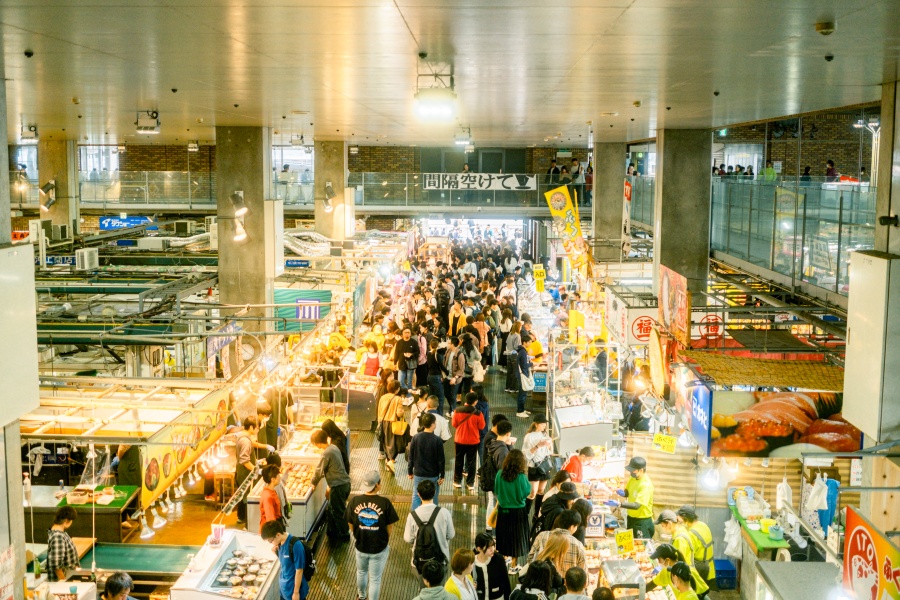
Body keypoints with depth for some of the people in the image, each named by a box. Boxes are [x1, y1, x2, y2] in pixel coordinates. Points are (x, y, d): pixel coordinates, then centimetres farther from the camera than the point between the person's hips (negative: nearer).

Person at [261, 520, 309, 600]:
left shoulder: (295, 545, -28)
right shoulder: (280, 543, -5)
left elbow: (299, 570, -22)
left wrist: (296, 592, -16)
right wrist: (275, 551, -9)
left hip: (293, 589, -7)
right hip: (284, 588, 7)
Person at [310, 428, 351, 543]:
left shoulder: (326, 453, -21)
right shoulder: (333, 447, 6)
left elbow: (319, 471, -12)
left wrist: (313, 482, 5)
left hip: (338, 486, -9)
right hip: (345, 482, 9)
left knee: (338, 512, 7)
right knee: (331, 509, 21)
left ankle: (343, 536, 19)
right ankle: (333, 533, 32)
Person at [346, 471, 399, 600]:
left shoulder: (354, 501, -16)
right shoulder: (384, 503, -22)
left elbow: (351, 525, -4)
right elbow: (390, 528, -12)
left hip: (360, 546, 4)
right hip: (379, 548, -4)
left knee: (361, 572, 30)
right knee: (375, 579, 15)